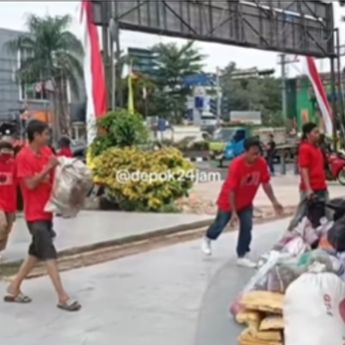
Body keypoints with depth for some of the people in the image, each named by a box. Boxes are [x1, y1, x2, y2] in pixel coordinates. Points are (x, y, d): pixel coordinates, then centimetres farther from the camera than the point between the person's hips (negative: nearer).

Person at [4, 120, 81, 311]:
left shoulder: (47, 152, 7)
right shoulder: (24, 156, -14)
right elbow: (30, 183, -19)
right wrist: (48, 167, -22)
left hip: (46, 209, 8)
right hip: (35, 213, -8)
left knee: (37, 252, 15)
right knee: (49, 253, -11)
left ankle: (14, 289, 27)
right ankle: (63, 297, -10)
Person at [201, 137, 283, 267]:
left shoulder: (262, 163, -20)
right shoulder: (237, 165, -34)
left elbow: (266, 183, -6)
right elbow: (231, 190, -29)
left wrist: (274, 202, -6)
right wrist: (233, 212, -28)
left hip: (246, 202, 4)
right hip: (228, 201, -4)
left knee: (247, 227, -3)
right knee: (220, 224, 14)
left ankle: (242, 256, 9)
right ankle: (207, 239, 45)